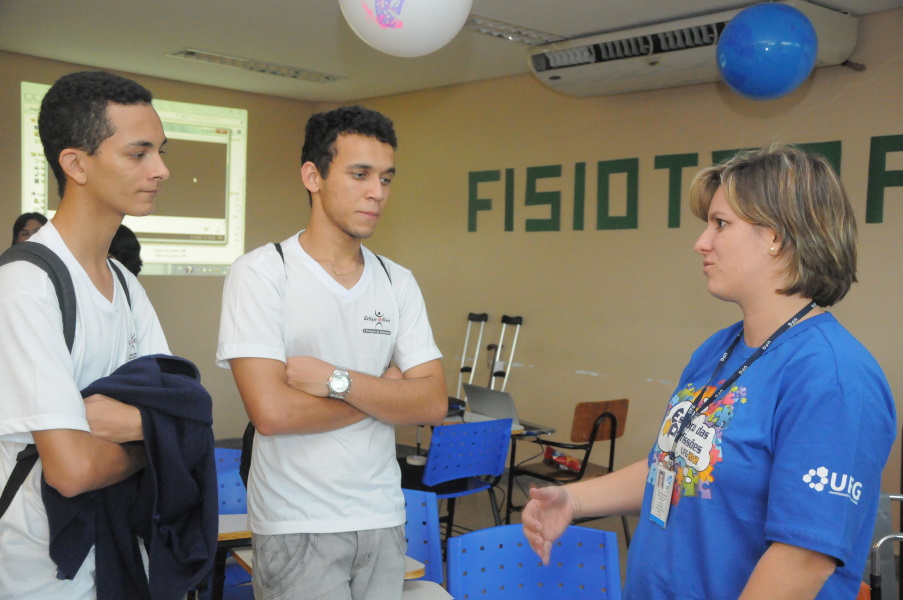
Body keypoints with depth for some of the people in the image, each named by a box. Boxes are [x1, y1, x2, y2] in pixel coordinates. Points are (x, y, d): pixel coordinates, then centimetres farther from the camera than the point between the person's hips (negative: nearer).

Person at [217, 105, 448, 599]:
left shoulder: (398, 283, 4)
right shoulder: (261, 273, -10)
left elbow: (433, 404, -4)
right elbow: (271, 411, -20)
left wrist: (337, 381, -17)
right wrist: (384, 391, -9)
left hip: (383, 519, 5)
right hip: (297, 526, -4)